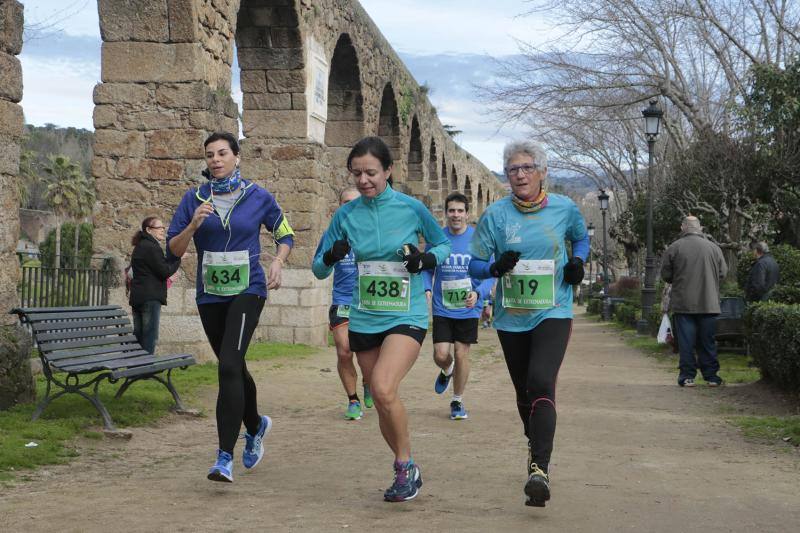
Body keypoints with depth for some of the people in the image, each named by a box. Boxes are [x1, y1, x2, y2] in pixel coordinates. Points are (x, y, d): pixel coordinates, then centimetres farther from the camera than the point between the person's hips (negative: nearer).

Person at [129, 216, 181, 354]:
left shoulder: (140, 247, 19)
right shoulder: (151, 247, -12)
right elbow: (165, 271, -15)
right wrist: (177, 258, -3)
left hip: (137, 298, 10)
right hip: (150, 298, -10)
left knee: (138, 337, 11)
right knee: (150, 338, -8)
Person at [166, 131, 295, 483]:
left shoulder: (258, 197, -1)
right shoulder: (193, 199, 3)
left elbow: (285, 235, 11)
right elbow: (173, 249, 1)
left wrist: (277, 263, -7)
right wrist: (193, 225, -16)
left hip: (247, 291, -4)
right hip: (210, 295, 4)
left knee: (229, 366, -20)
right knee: (234, 368, 17)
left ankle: (225, 457, -19)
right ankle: (255, 426, 45)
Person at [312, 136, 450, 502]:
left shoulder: (411, 208, -5)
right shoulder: (346, 215, 2)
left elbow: (444, 244, 10)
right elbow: (318, 270, 6)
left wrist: (427, 259, -12)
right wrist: (331, 257, -16)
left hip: (407, 317, -4)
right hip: (364, 320, 4)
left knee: (383, 389, -24)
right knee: (383, 403, 10)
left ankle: (406, 466, -5)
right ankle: (407, 471, 30)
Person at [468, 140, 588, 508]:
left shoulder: (564, 209, 0)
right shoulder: (496, 214, -3)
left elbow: (581, 238, 21)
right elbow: (475, 265, 1)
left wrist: (578, 260, 0)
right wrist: (496, 267, -21)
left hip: (553, 312, -2)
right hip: (511, 316, 2)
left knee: (541, 383, -22)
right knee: (524, 391, 15)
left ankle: (540, 469, -26)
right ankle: (535, 445, 43)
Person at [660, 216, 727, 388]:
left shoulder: (674, 248, -4)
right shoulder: (713, 247, 1)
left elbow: (665, 275, 0)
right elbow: (723, 273, 5)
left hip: (683, 303, -1)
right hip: (709, 303, 2)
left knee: (685, 341, 3)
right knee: (708, 341, 9)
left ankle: (687, 375, 3)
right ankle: (711, 375, 11)